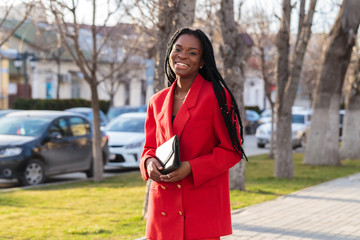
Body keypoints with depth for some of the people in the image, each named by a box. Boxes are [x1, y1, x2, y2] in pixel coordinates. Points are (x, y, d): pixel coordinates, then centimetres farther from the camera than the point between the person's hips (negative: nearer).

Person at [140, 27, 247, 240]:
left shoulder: (217, 96, -4)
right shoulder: (157, 102, 12)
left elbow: (232, 150, -4)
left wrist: (191, 168, -15)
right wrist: (149, 163, -4)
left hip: (202, 204, -5)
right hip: (164, 205, 5)